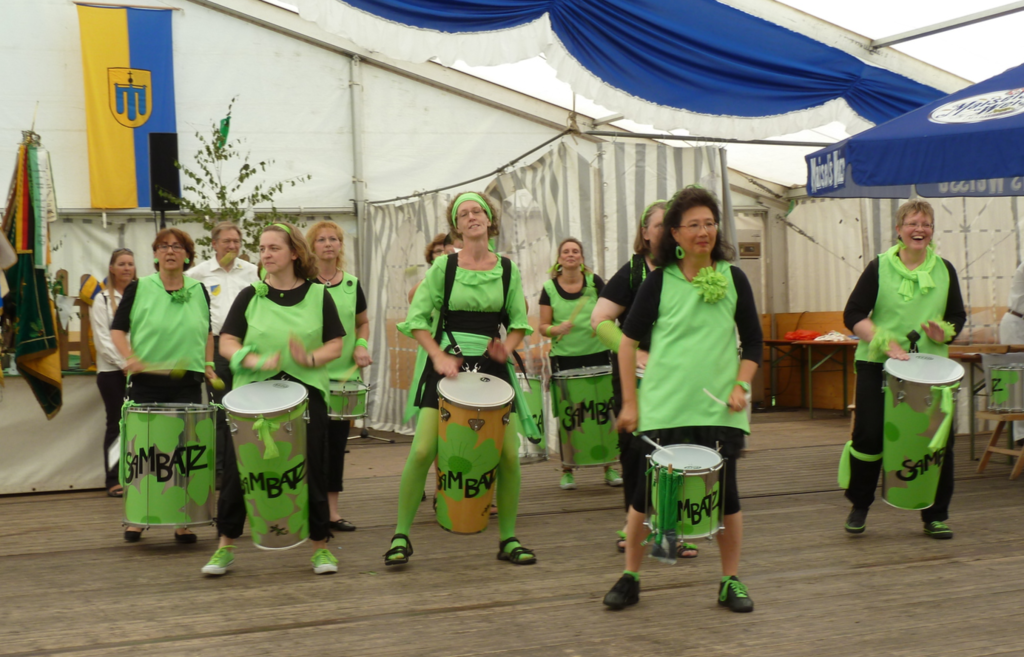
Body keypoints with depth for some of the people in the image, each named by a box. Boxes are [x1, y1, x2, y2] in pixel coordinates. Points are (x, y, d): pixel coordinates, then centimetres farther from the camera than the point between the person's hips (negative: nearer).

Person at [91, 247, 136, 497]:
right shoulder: (102, 300, 3)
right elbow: (103, 340, -4)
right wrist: (124, 363, -12)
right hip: (112, 371, -2)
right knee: (116, 424, 0)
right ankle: (114, 480, 4)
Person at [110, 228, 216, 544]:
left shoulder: (198, 290, 10)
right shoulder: (139, 288, 1)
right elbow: (117, 329, 2)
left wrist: (208, 363, 12)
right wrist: (130, 357, -13)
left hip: (188, 383, 2)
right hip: (146, 382, -1)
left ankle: (183, 521, 8)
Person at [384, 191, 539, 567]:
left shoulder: (507, 269, 7)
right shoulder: (443, 267, 0)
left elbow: (519, 322, 11)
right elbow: (417, 318, -1)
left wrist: (506, 348, -9)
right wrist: (438, 356, -14)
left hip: (491, 366, 2)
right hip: (446, 365, -2)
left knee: (509, 454, -4)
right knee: (423, 450, -12)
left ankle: (508, 540, 12)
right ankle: (401, 537, 2)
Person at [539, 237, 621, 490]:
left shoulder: (594, 281, 4)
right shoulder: (549, 288, 3)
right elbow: (543, 326, 3)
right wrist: (557, 329, -17)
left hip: (597, 354, 1)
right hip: (565, 357, 0)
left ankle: (609, 466, 10)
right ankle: (567, 470, 10)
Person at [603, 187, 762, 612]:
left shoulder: (733, 279, 5)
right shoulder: (660, 280, 1)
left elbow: (753, 342, 12)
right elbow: (629, 340, 4)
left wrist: (742, 385, -4)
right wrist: (629, 403, 1)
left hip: (719, 408, 1)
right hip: (664, 408, -1)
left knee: (725, 493, 3)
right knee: (647, 492, 2)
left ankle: (731, 581, 17)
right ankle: (630, 577, 17)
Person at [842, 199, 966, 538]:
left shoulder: (944, 270, 9)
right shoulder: (879, 267, 0)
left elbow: (958, 316, 13)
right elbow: (853, 314, -5)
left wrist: (944, 332, -11)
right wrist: (885, 342, -19)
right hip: (877, 366, -2)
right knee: (869, 435, -5)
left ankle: (935, 516, 13)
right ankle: (859, 506, 17)